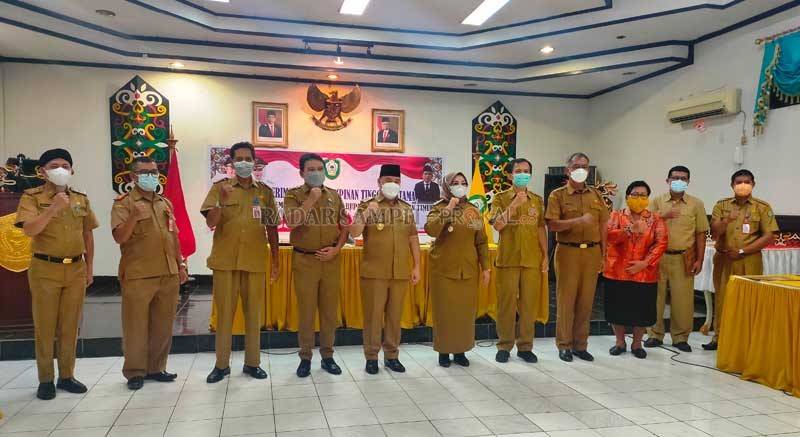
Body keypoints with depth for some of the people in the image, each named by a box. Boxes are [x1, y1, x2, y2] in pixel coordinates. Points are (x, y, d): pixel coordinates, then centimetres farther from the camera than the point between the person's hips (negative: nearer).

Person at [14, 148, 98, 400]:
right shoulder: (32, 197, -3)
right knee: (45, 326, 4)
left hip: (75, 270, 3)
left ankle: (67, 376, 21)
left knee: (70, 325, 9)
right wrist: (54, 208, -27)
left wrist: (89, 268, 10)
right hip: (45, 270, -3)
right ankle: (46, 380, 16)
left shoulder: (81, 199, 9)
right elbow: (29, 230, -17)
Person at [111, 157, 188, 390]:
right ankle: (135, 371, 14)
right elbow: (119, 237, -14)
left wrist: (181, 265, 16)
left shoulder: (165, 203, 15)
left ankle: (156, 368, 21)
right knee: (136, 325, 2)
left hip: (168, 274, 6)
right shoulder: (123, 203, -3)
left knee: (163, 325, 10)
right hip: (138, 276, -5)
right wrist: (134, 217, -29)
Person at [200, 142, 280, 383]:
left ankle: (252, 362, 20)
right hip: (225, 260, -1)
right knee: (224, 312, 6)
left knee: (253, 313, 8)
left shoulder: (265, 191, 7)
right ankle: (221, 364, 18)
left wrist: (275, 261, 7)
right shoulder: (220, 187, 3)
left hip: (255, 261, 1)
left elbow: (272, 228, 10)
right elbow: (210, 223, -5)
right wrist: (222, 201, -23)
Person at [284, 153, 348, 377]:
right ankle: (305, 357, 16)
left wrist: (336, 248, -5)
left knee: (330, 310, 7)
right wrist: (312, 199, -18)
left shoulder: (334, 195, 9)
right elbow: (292, 222, -17)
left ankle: (327, 355, 20)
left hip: (331, 261, 3)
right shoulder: (293, 195, 0)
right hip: (304, 261, -2)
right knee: (306, 311, 3)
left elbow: (344, 227, 11)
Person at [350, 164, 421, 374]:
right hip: (374, 272, -3)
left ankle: (391, 355, 22)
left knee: (395, 314, 10)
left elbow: (413, 238, 12)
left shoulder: (407, 208, 10)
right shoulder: (367, 205, -1)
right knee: (373, 314, 3)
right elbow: (354, 233, -12)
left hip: (400, 272, 3)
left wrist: (416, 266, 8)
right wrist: (367, 213, -25)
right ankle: (371, 357, 15)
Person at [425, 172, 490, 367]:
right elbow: (431, 230, -21)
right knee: (445, 311, 1)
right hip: (444, 269, -3)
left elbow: (481, 241, 10)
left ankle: (460, 350, 19)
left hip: (468, 270, 3)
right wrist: (448, 209, -23)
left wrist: (485, 266, 6)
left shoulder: (473, 210, 8)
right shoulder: (438, 208, -1)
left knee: (466, 311, 6)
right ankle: (444, 351, 14)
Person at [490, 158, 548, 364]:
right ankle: (504, 346, 13)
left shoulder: (537, 200, 11)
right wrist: (515, 203, -18)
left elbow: (541, 229, 12)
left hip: (532, 259, 3)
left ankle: (525, 346, 17)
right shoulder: (501, 198, 2)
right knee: (506, 302, 2)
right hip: (507, 259, -2)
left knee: (529, 303, 6)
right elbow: (497, 225, -11)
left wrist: (545, 255, 6)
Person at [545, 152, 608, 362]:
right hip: (568, 252, -3)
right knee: (566, 299, 2)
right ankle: (564, 345, 12)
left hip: (592, 253, 3)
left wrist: (603, 254, 7)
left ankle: (580, 344, 19)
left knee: (586, 300, 7)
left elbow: (603, 226, 12)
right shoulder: (558, 195, 0)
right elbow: (552, 225, -11)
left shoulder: (596, 195, 12)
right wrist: (578, 221, -22)